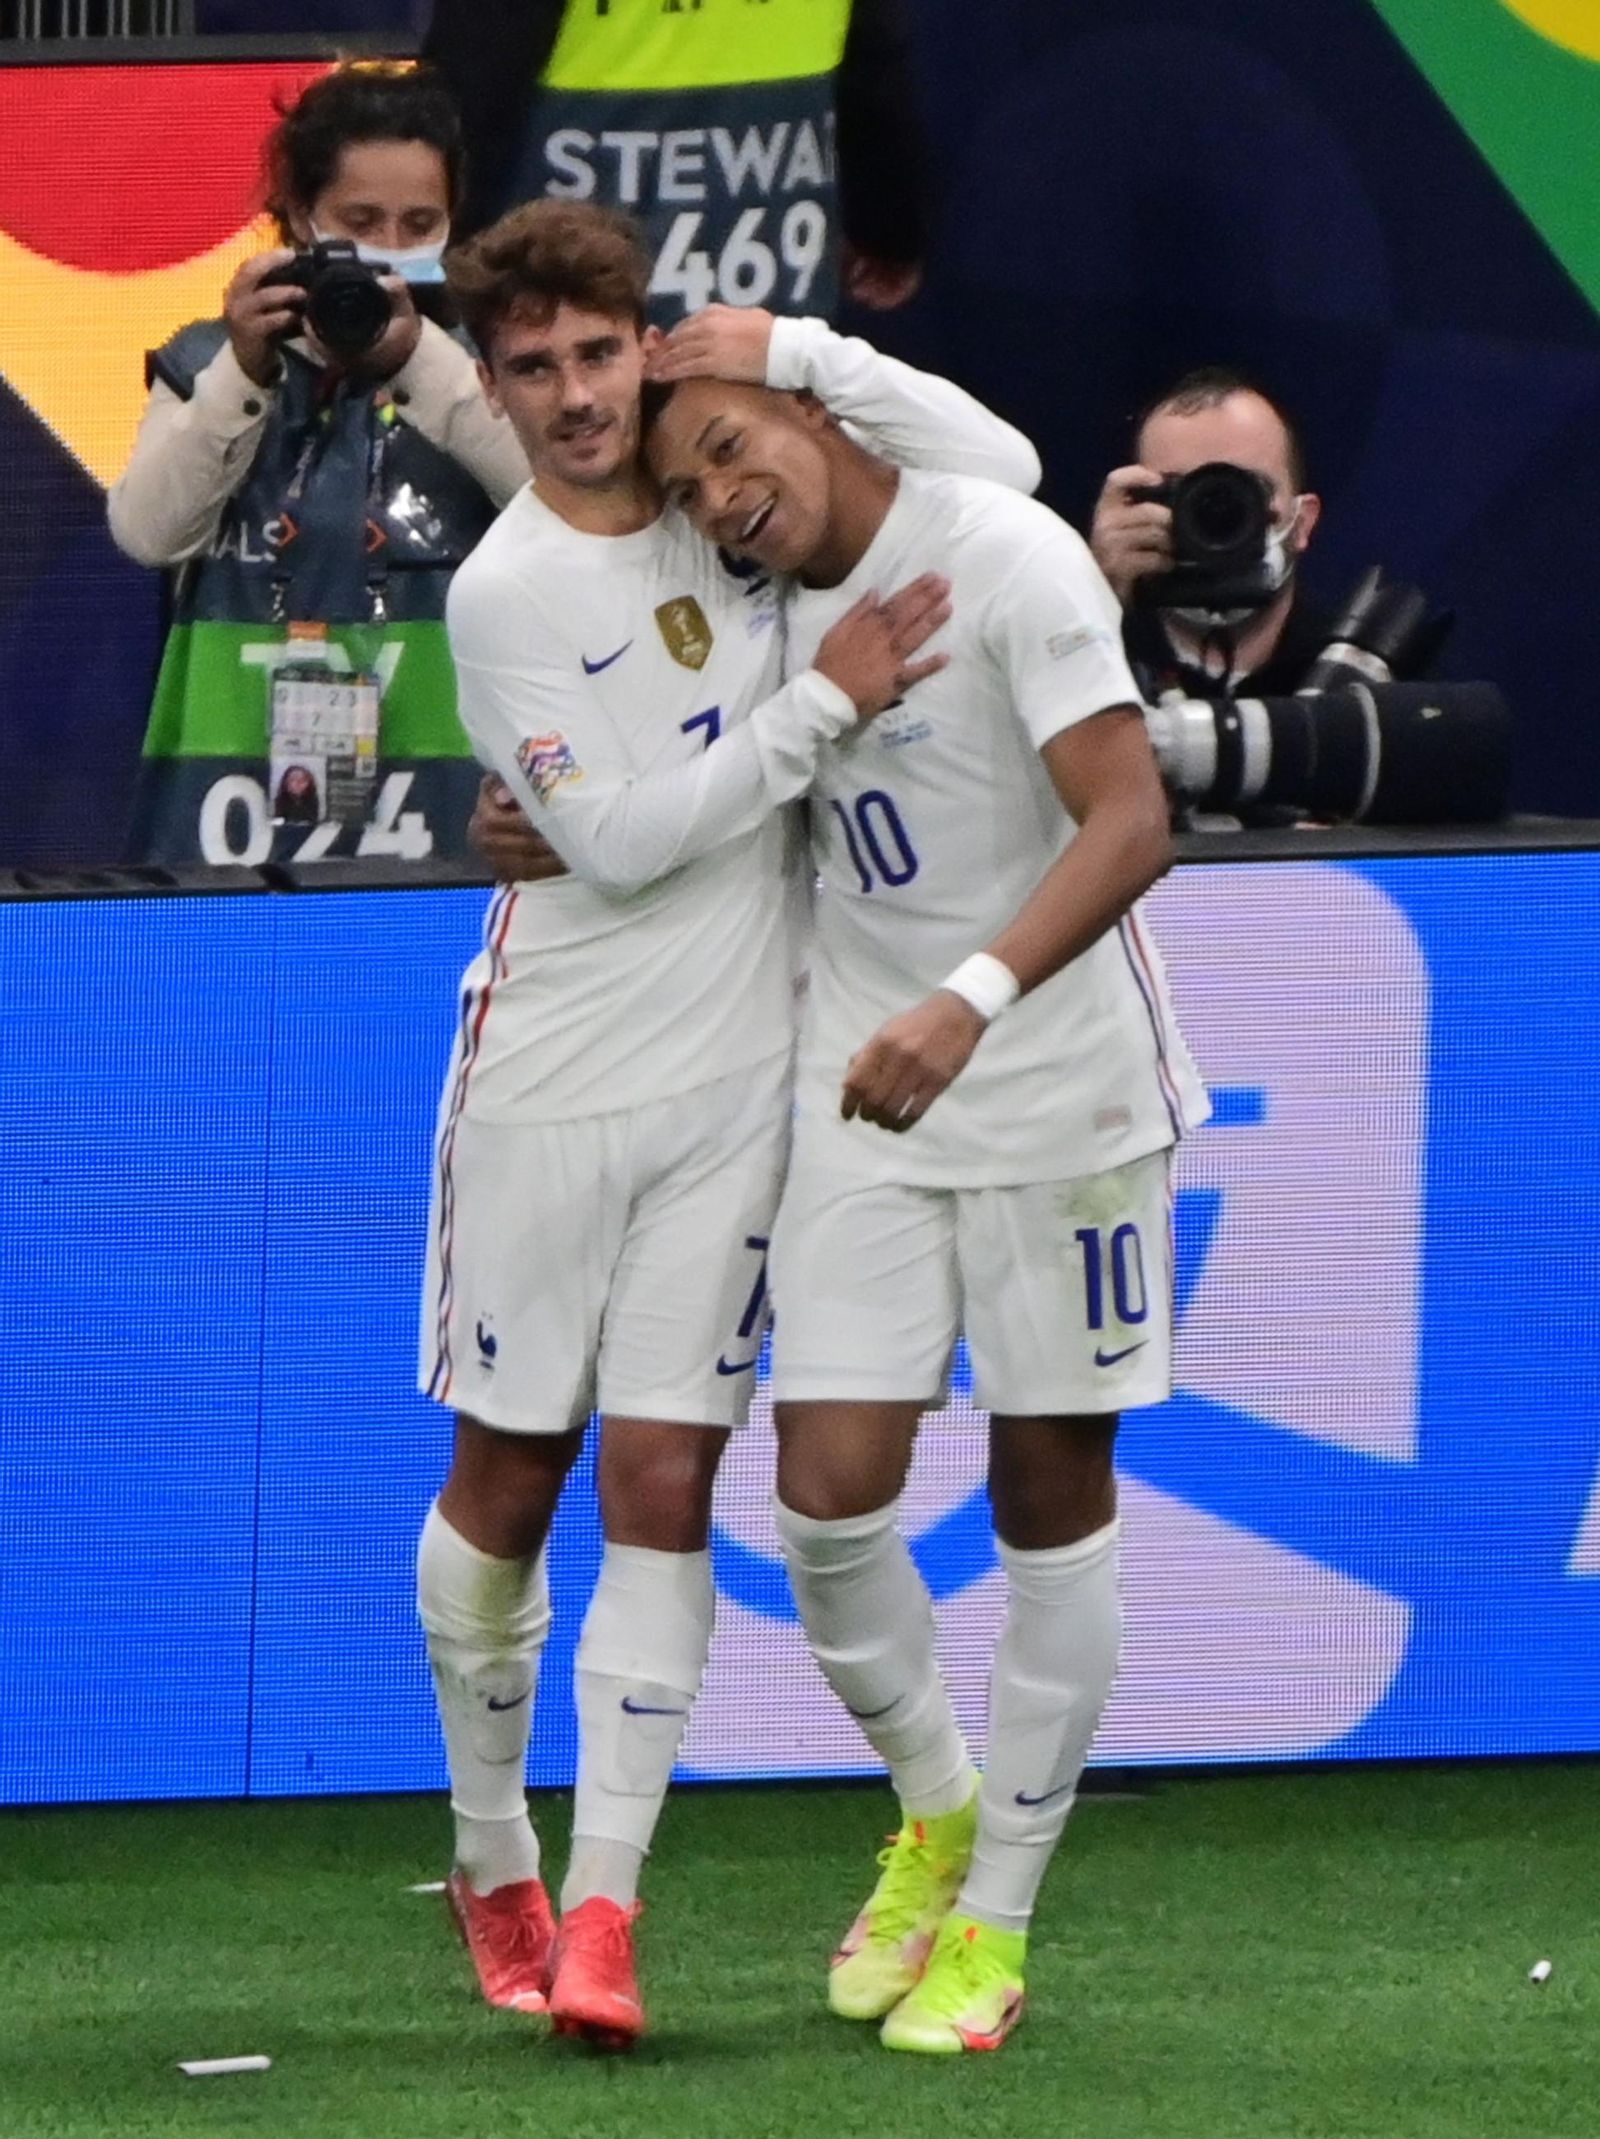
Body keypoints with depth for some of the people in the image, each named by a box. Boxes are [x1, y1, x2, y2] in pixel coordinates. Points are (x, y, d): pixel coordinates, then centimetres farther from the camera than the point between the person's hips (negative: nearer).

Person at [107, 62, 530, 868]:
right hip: (244, 769, 1)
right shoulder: (209, 364, 11)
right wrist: (243, 374, -13)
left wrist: (420, 362, -18)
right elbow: (148, 531, -2)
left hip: (441, 778, -1)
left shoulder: (476, 364, 9)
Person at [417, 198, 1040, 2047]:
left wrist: (808, 354, -6)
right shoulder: (504, 594, -9)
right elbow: (621, 838, -15)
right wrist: (825, 703, -15)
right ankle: (493, 1867, 23)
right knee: (507, 1475, 4)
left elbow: (999, 468, 6)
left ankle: (602, 1908, -5)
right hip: (552, 1075, -2)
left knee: (662, 1481, -4)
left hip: (734, 1078, 2)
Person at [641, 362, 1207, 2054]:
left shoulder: (1006, 560, -17)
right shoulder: (777, 603, 6)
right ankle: (933, 1812, 21)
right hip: (864, 1103, 5)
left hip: (1057, 1090, -5)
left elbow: (1131, 823, -26)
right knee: (829, 1495, -5)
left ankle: (997, 1920, 14)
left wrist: (973, 1002, -40)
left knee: (1050, 1493, 4)